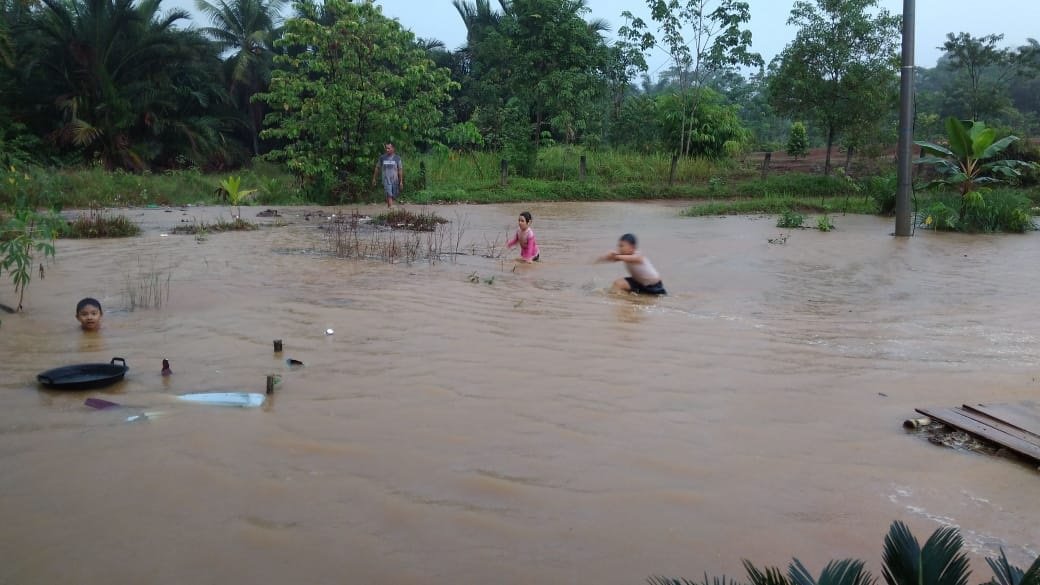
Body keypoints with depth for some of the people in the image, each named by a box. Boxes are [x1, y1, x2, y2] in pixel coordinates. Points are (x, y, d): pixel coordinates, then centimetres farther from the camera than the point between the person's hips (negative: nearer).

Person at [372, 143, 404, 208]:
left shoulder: (397, 158, 2)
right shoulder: (382, 158, 3)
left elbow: (400, 170, 2)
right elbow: (377, 168, 13)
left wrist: (401, 181, -2)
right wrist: (374, 179, 15)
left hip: (395, 180, 1)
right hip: (386, 180, -1)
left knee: (392, 196, 8)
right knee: (389, 196, -14)